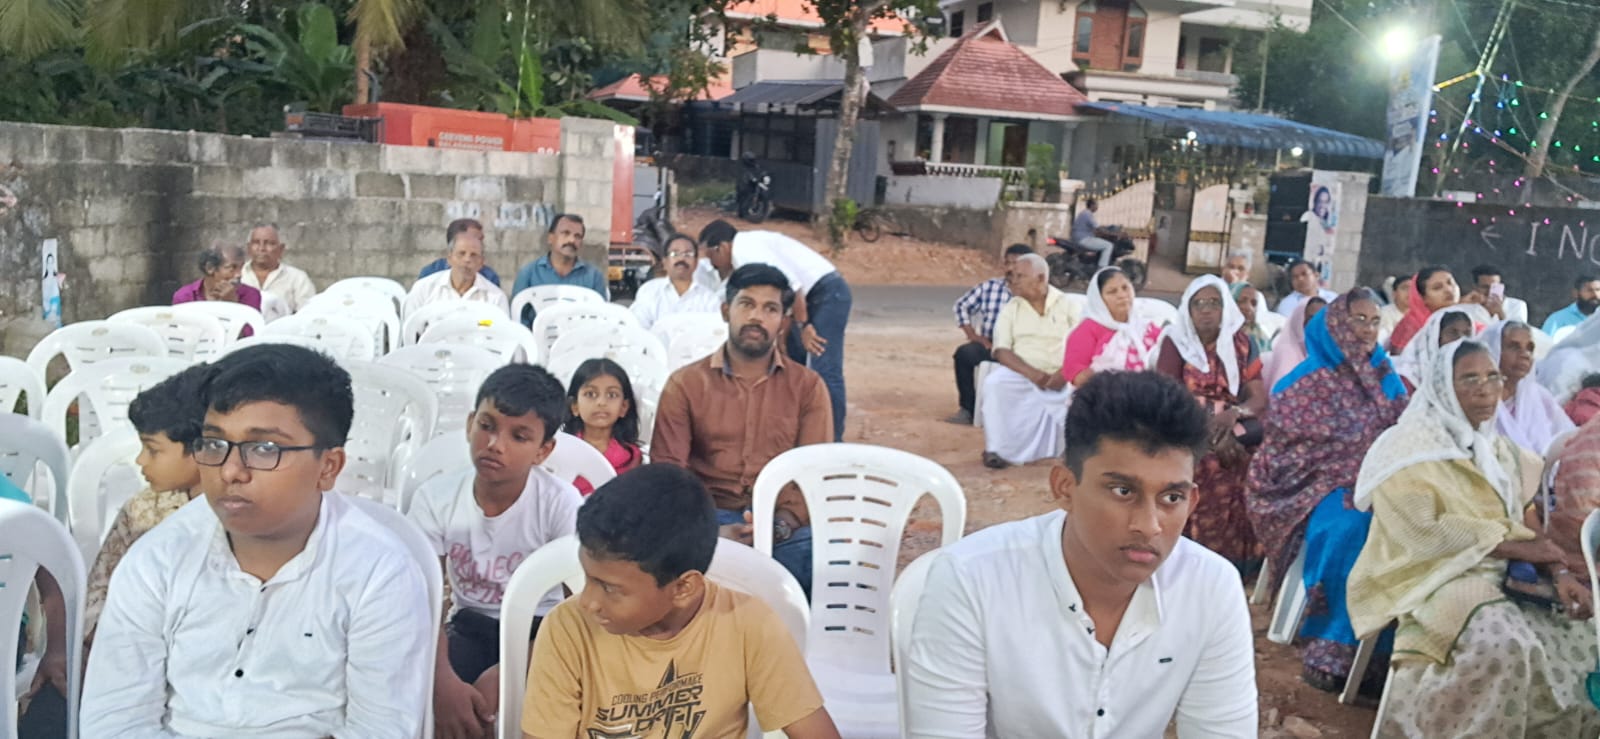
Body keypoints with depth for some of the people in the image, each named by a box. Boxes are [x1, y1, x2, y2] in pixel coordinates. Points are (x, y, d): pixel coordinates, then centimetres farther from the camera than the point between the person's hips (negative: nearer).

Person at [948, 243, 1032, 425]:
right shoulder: (989, 286, 6)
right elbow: (962, 306, 16)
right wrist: (974, 336, 5)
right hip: (989, 345, 3)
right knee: (964, 353, -25)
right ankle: (968, 409, -12)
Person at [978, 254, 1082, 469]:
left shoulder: (1065, 305, 4)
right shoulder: (1011, 308, 7)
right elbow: (1001, 351, -3)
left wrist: (1064, 372, -23)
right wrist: (1031, 373, -20)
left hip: (1060, 376, -1)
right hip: (1022, 373, 1)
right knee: (994, 383, -29)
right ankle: (995, 448, -22)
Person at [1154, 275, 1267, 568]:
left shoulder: (1240, 344, 11)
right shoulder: (1175, 341, 2)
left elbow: (1259, 397, 4)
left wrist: (1234, 413, -20)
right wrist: (1210, 431, -23)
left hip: (1233, 429, 3)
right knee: (1205, 460, -34)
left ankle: (1235, 557, -17)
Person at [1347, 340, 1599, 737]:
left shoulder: (1501, 451, 17)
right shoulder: (1408, 451, -6)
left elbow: (1524, 526, 8)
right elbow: (1425, 531, -16)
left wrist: (1559, 571, -11)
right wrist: (1516, 547, -14)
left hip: (1504, 578, 7)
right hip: (1433, 577, -7)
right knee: (1504, 643, -32)